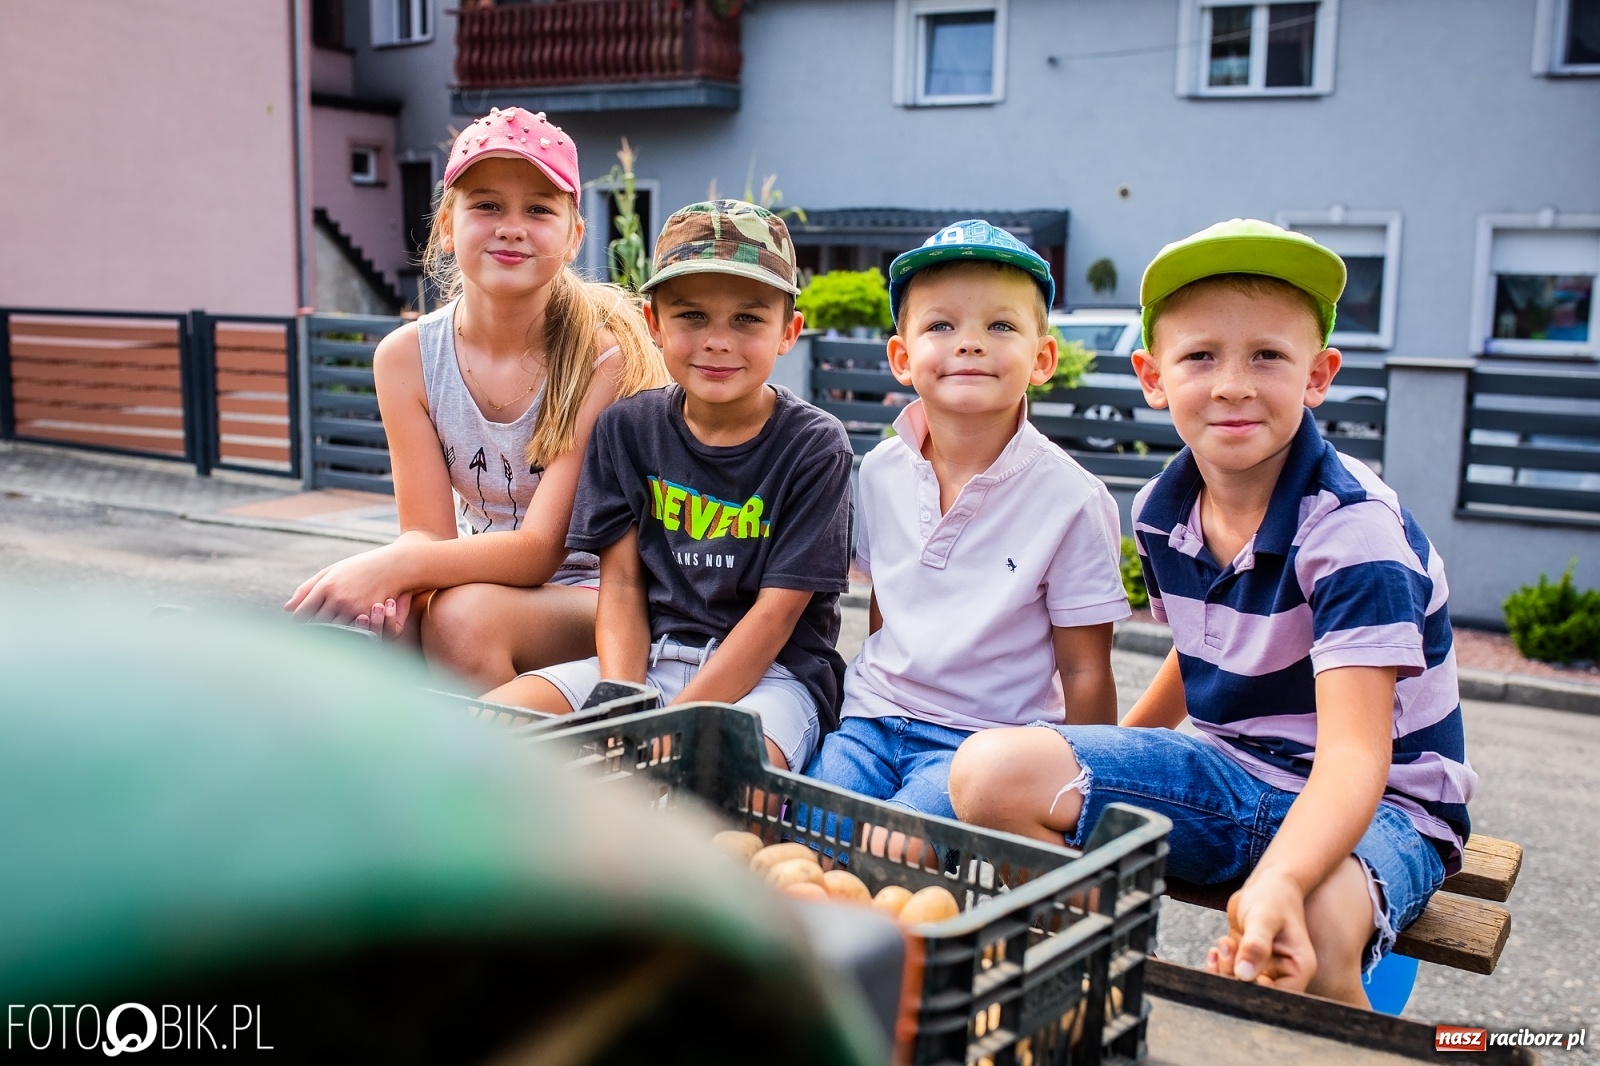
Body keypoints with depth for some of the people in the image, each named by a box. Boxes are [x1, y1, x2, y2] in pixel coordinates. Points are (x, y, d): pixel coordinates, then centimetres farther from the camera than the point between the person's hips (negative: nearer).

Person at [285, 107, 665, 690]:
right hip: (479, 583, 4)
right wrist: (388, 580, -32)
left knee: (463, 615, -33)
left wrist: (393, 565, -37)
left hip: (597, 601, -4)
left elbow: (540, 548, -22)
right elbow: (428, 531, -7)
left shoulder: (605, 356, -19)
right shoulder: (408, 356, -5)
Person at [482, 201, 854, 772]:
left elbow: (775, 612, -11)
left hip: (770, 673, -4)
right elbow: (622, 582, 3)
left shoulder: (815, 446, -8)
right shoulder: (626, 428, 4)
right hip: (650, 659, 4)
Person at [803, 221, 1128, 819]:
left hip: (985, 741, -4)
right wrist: (874, 697, 15)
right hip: (873, 722, 4)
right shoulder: (880, 471, 3)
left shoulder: (1071, 500, -10)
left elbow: (1085, 674, -4)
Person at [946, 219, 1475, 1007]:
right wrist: (1115, 755, 15)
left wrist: (1278, 882, -51)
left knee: (1305, 931, -41)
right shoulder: (1161, 511, -3)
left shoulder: (1355, 530, -23)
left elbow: (1352, 756, -33)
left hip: (1379, 804, -5)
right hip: (1226, 772, 6)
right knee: (991, 771, -15)